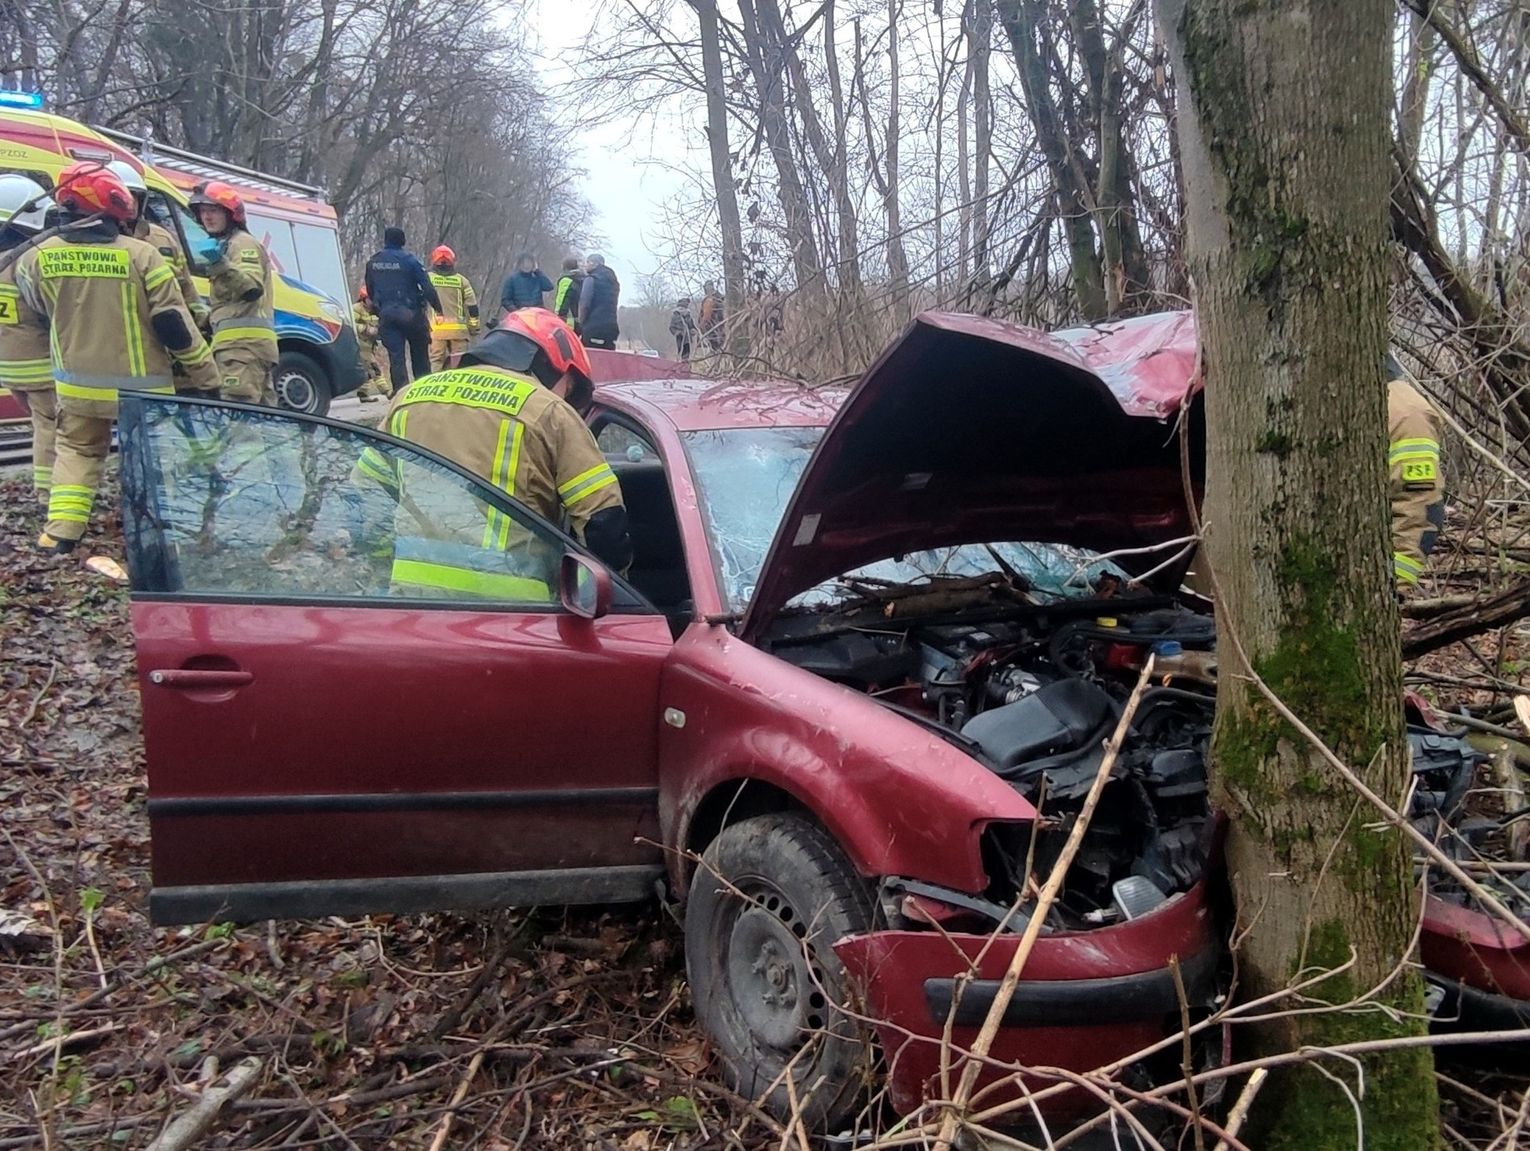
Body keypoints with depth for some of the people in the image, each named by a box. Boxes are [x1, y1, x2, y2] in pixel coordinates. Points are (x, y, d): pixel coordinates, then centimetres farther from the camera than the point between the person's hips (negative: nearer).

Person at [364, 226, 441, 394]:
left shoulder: (372, 263, 8)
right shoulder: (409, 260, -6)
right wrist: (438, 309, -7)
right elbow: (427, 287, -11)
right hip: (411, 313, -2)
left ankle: (400, 392, -10)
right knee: (419, 355, 11)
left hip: (386, 315, 3)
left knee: (395, 356, 0)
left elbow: (370, 291, 18)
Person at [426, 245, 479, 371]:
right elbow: (472, 306, 7)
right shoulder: (461, 280, 7)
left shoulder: (427, 278, 3)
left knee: (435, 360, 0)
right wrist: (474, 328, 14)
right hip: (458, 329, 1)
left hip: (436, 328, -1)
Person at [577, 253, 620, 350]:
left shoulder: (591, 279, -3)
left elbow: (584, 304, -10)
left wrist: (581, 325, -1)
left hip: (593, 328, -7)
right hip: (611, 328, 7)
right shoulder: (613, 281, 21)